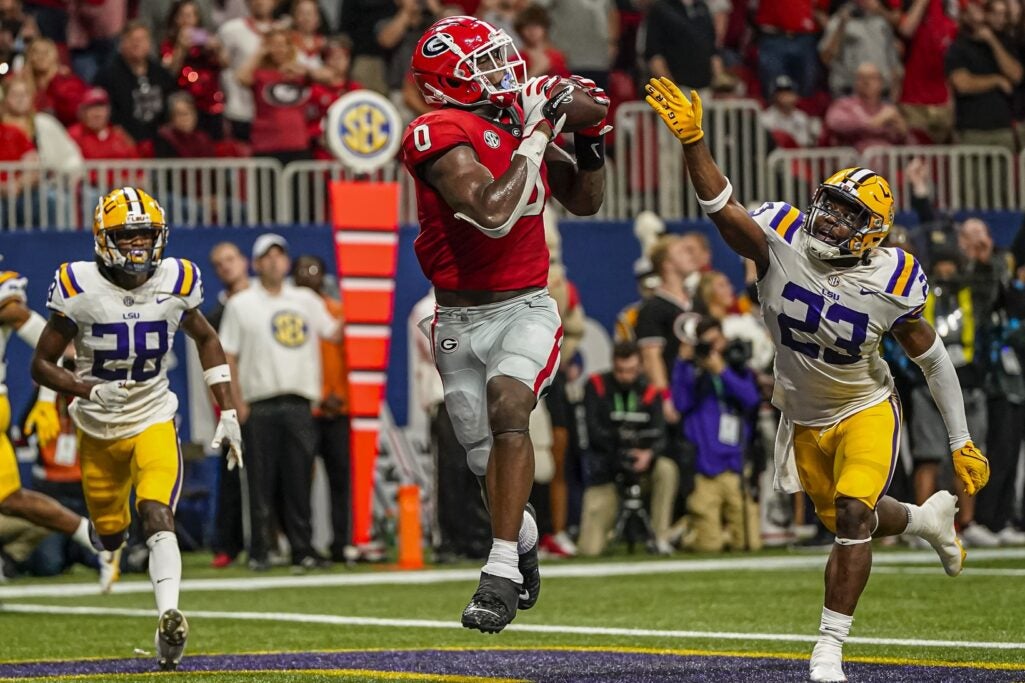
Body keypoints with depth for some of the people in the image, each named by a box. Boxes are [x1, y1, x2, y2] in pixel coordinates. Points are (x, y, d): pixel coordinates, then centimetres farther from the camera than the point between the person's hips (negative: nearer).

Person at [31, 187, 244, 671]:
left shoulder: (175, 282, -7)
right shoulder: (80, 287, -14)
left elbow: (206, 340, 13)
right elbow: (42, 364, -8)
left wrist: (227, 412, 7)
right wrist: (89, 390, -27)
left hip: (154, 420, 0)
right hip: (98, 428, 0)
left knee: (157, 516, -22)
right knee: (111, 536, 11)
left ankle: (169, 622, -33)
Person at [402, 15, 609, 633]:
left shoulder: (525, 120, 4)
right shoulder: (444, 136, -15)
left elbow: (584, 201, 18)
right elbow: (492, 213, -29)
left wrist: (591, 143, 0)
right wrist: (536, 136, -23)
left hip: (525, 308, 1)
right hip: (460, 319, -1)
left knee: (508, 406, -26)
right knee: (489, 459, 11)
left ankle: (502, 573, -28)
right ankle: (525, 539, 44)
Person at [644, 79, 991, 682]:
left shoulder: (890, 283, -23)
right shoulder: (782, 243, -20)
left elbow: (932, 358, -10)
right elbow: (722, 206, -31)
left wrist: (961, 443, -4)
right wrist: (693, 141, -49)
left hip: (866, 412, -3)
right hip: (805, 421, 4)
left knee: (853, 518, -21)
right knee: (850, 524, 19)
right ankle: (928, 518, 53)